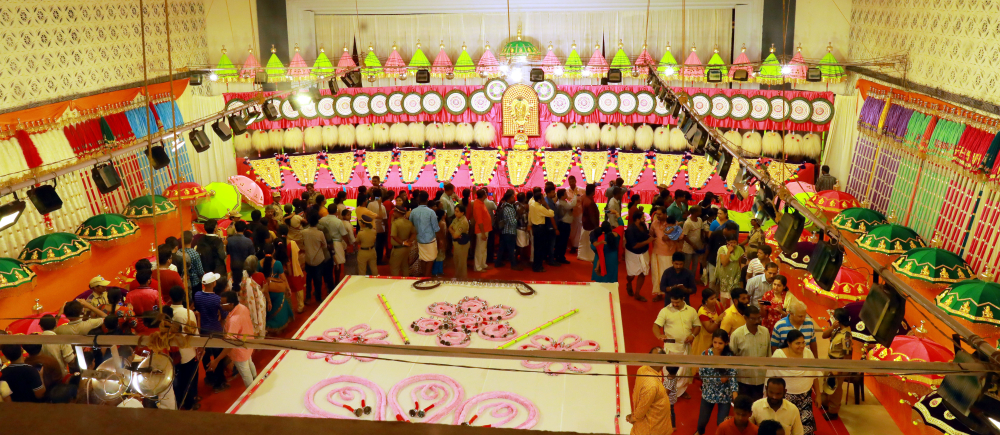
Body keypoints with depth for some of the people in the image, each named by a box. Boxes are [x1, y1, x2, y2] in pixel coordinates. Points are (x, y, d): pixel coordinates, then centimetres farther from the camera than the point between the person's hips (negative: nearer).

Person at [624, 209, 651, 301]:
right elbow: (634, 245, -28)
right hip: (633, 254, -6)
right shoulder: (630, 230, -27)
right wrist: (647, 241, -26)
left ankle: (637, 294, 24)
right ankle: (629, 284, 49)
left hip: (643, 253, 6)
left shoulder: (643, 225, -8)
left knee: (643, 273, 8)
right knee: (632, 274, 12)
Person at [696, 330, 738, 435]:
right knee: (703, 419, 16)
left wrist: (734, 391, -31)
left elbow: (732, 375, -16)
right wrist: (719, 379, -17)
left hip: (725, 394, -1)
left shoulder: (730, 356, -12)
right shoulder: (706, 354, -12)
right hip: (708, 392, 1)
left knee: (722, 422, 2)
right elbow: (702, 374, -12)